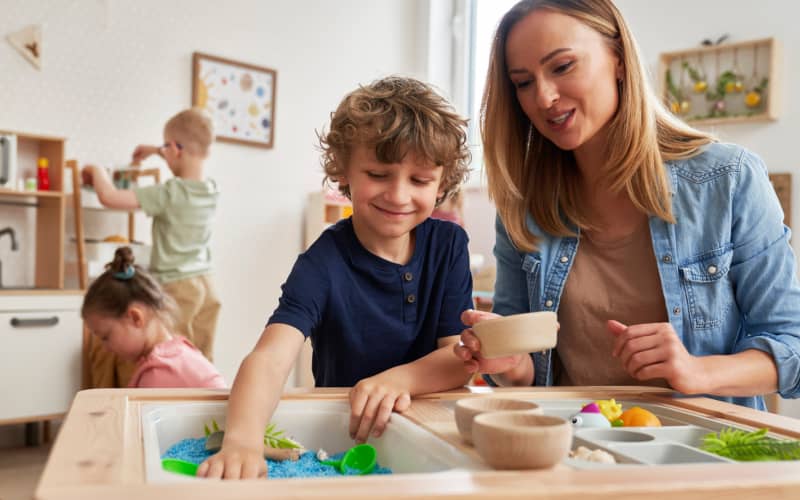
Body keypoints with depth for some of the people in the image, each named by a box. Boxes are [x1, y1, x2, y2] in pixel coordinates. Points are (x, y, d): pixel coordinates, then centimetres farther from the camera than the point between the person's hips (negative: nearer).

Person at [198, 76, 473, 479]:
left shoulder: (448, 245, -2)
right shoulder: (323, 265, -15)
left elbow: (461, 356, -5)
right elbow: (270, 358, -29)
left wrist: (399, 379, -25)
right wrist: (242, 439, -49)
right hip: (340, 435, -2)